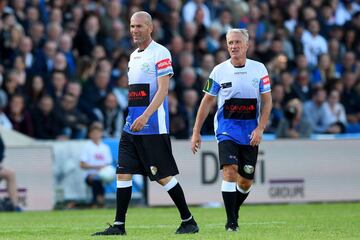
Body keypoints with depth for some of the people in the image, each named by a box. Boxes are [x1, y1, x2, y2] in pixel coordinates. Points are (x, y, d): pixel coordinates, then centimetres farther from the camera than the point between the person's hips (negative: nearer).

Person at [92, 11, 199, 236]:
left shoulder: (160, 53, -8)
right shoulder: (134, 56, 17)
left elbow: (162, 90, -16)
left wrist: (145, 116, -26)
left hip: (154, 126, -8)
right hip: (132, 125, 8)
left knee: (164, 176, -4)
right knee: (123, 173, 0)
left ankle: (189, 221, 9)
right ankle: (119, 225, 2)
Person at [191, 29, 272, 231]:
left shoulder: (259, 69, 0)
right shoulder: (219, 71, -2)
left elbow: (267, 101, 2)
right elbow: (207, 102, 5)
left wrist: (260, 129, -10)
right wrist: (196, 132, 2)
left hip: (250, 133, 2)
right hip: (227, 129, -2)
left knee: (246, 181, 4)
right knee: (230, 170, -20)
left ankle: (234, 212, 32)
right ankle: (231, 222, -15)